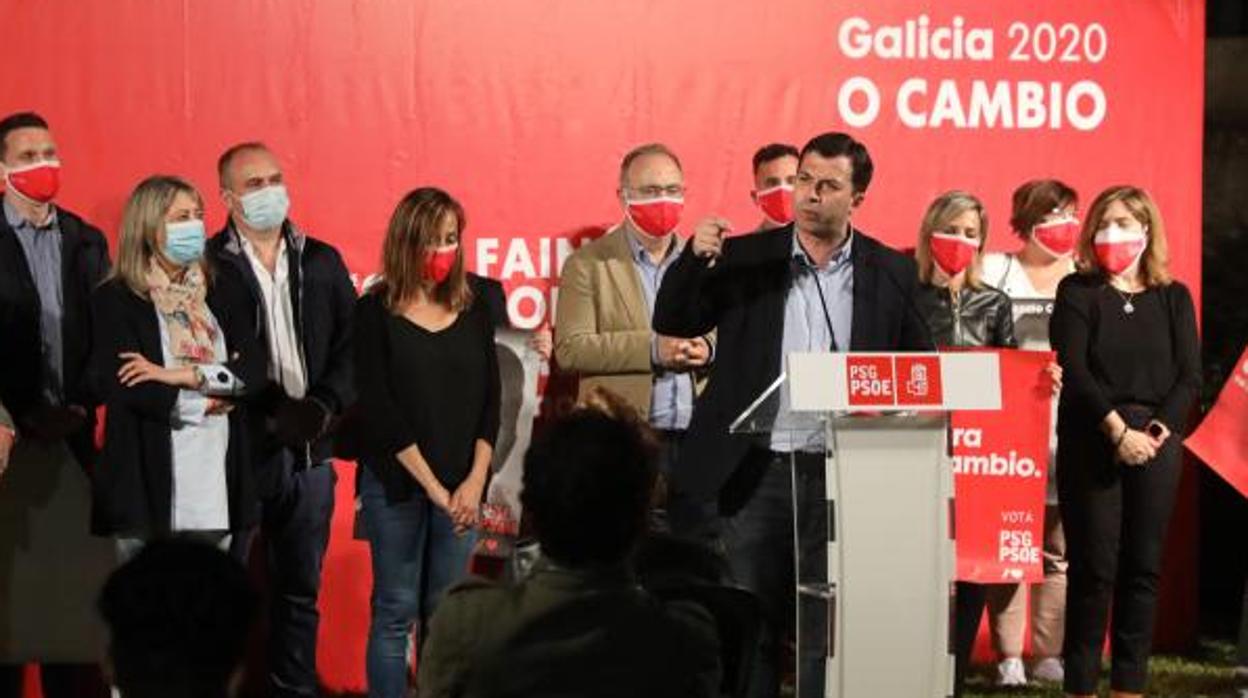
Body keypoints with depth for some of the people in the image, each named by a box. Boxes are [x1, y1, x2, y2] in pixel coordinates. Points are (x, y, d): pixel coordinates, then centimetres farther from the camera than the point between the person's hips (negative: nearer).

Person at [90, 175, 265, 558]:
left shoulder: (223, 298, 14)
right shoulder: (115, 301, -1)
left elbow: (254, 371, 1)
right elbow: (120, 387, -13)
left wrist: (183, 375, -12)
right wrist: (208, 402, -4)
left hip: (217, 482, 4)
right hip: (150, 485, -4)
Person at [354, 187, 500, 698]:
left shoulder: (472, 312, 8)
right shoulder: (375, 312, -3)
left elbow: (489, 402, 7)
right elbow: (378, 409, -8)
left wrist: (474, 482, -5)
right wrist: (432, 485, -11)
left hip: (461, 486, 3)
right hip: (395, 483, -3)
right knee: (395, 612, 1)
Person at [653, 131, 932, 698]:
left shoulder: (891, 273, 3)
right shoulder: (746, 259, 2)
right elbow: (672, 323, 0)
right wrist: (695, 257, -18)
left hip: (846, 477, 0)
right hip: (755, 475, 0)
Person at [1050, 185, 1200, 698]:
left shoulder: (1173, 298, 11)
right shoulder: (1077, 292, 3)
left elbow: (1190, 376, 4)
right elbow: (1073, 371, -7)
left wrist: (1159, 430, -12)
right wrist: (1118, 430, -15)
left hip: (1156, 446, 3)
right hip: (1091, 444, -3)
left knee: (1144, 565, 3)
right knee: (1094, 566, -4)